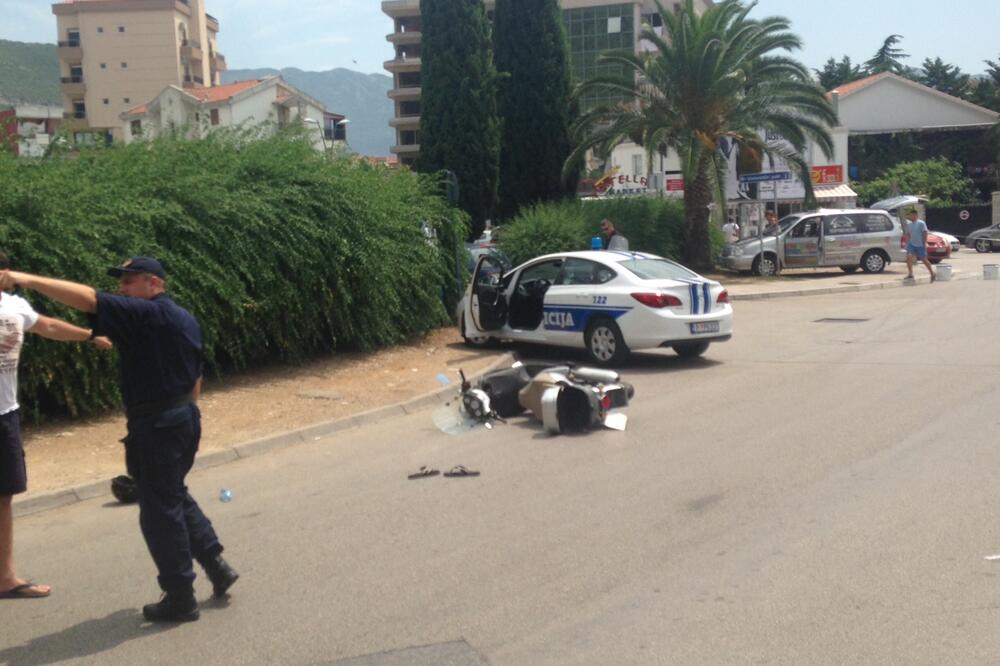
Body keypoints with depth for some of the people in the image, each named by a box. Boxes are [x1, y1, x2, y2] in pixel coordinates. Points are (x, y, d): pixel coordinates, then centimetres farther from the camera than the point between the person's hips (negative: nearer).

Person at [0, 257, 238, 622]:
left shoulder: (144, 314, -16)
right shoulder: (186, 320, 12)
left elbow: (88, 299, -27)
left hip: (155, 425, -9)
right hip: (185, 418, 9)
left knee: (160, 512, 2)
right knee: (176, 497, 24)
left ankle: (180, 598, 10)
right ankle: (216, 564, 23)